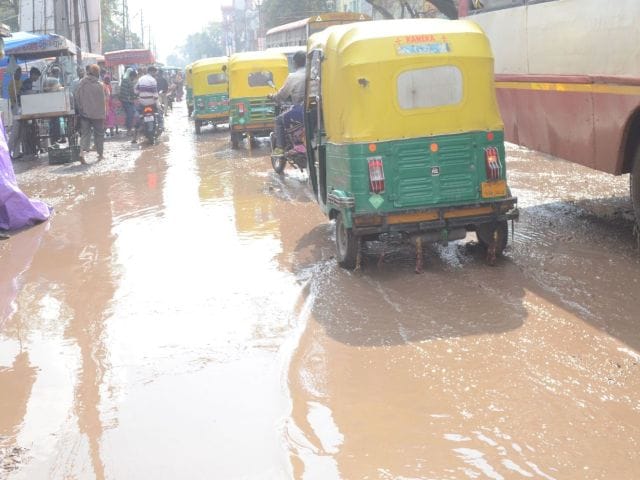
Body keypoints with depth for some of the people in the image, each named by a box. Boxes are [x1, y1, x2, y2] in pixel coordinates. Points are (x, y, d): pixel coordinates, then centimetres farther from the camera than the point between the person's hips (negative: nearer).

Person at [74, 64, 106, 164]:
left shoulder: (82, 83, -3)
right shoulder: (99, 85, -11)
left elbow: (77, 98, 1)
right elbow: (102, 101, -5)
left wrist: (80, 109, 11)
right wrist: (103, 113, 5)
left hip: (85, 113, 2)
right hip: (97, 113, -2)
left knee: (85, 133, 3)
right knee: (99, 133, 13)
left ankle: (82, 153, -16)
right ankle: (100, 154, 23)